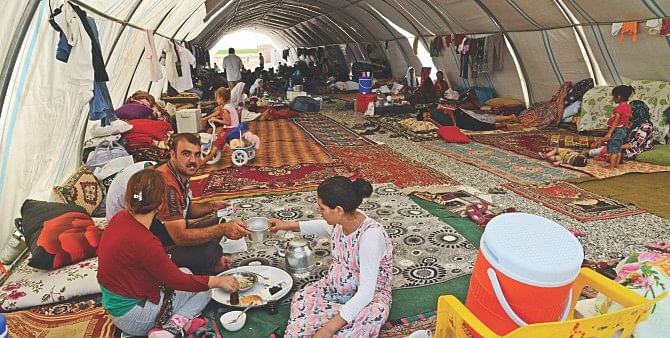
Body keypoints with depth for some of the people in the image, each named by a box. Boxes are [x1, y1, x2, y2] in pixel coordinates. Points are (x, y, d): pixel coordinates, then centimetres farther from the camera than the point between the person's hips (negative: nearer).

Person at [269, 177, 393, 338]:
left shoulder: (370, 235, -32)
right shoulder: (341, 220, -11)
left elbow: (366, 292, -32)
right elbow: (325, 226, 17)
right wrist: (289, 225, 20)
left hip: (368, 296, -5)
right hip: (334, 287, 5)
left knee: (374, 312, -38)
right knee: (301, 300, -23)